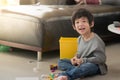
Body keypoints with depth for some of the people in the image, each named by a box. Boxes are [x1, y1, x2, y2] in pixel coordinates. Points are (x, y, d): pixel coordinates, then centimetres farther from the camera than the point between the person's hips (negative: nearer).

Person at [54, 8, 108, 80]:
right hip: (80, 64, 8)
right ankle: (80, 71, -27)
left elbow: (101, 59, -22)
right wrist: (76, 58, -5)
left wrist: (83, 60, -21)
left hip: (94, 66, -8)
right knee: (60, 62, -3)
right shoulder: (80, 38, 4)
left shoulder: (96, 41, -19)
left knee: (89, 66, -41)